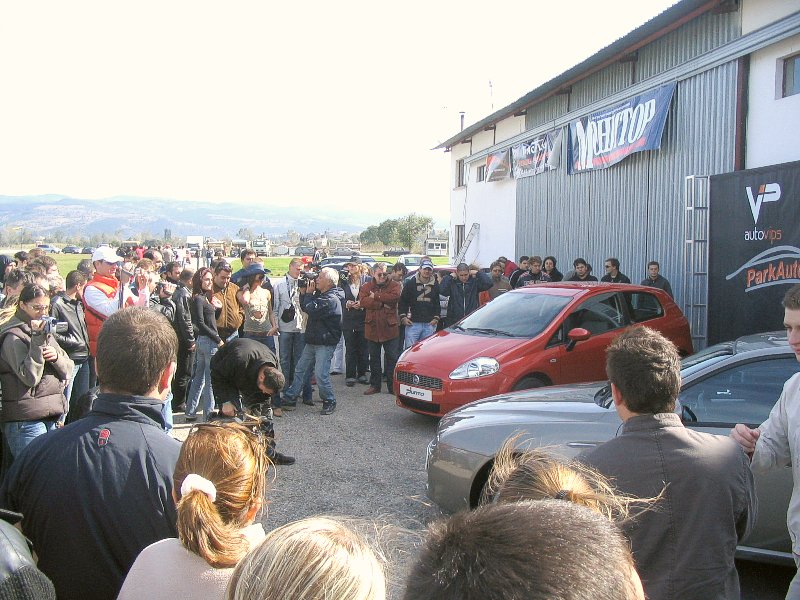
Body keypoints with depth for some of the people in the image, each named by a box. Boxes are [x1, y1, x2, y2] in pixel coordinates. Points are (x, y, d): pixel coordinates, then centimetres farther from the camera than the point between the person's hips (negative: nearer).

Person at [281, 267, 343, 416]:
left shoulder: (331, 299, -19)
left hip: (325, 343, -10)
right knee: (300, 369, 13)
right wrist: (303, 293, 5)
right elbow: (305, 308, 19)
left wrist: (309, 293, -11)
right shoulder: (320, 294, 12)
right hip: (312, 342, 10)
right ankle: (290, 399, 22)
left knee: (321, 374, -10)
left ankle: (329, 402, 9)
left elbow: (311, 310, -25)